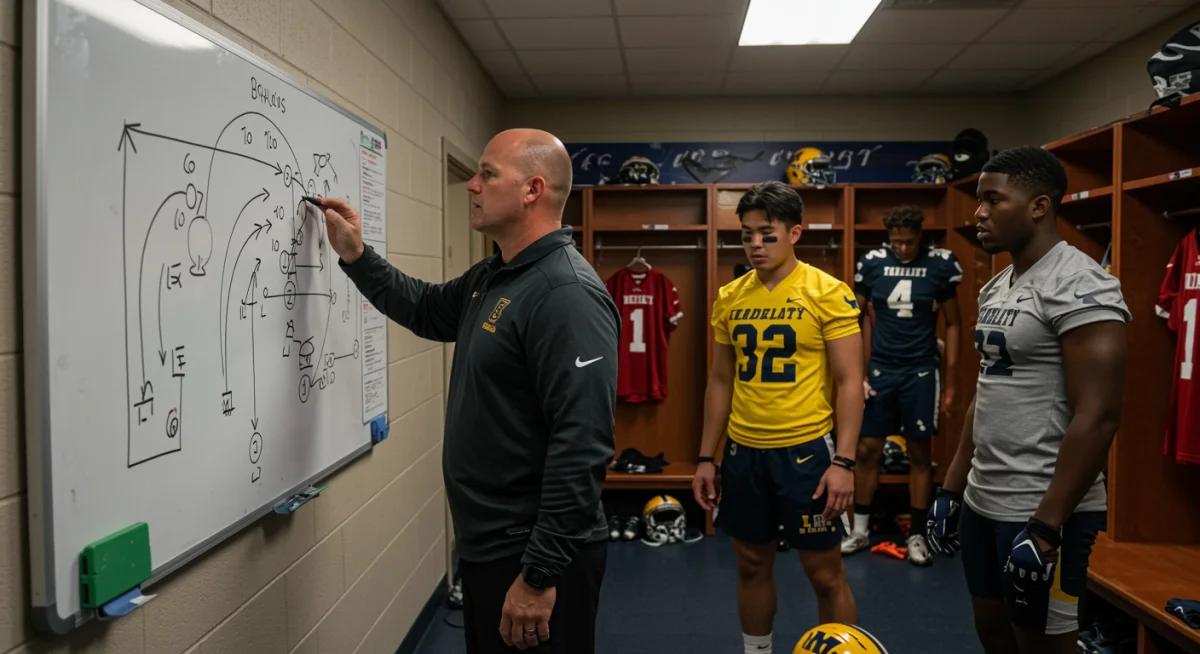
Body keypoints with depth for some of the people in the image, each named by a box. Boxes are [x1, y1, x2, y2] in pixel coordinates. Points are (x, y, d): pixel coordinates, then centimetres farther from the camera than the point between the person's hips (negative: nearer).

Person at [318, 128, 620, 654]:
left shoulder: (567, 294, -23)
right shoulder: (491, 278, 8)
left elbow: (581, 446, -29)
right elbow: (426, 310, 27)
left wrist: (541, 574, -27)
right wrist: (355, 256, 17)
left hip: (534, 556, -9)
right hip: (485, 545, 9)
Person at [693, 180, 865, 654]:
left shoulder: (828, 293, -9)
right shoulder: (729, 297, 5)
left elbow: (850, 382, -9)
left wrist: (843, 461, -15)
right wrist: (706, 457, 9)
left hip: (806, 449, -4)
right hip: (744, 451, 5)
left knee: (825, 573, 6)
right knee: (752, 564, 16)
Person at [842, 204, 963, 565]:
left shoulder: (941, 264, -5)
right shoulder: (871, 263, -3)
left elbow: (952, 324, 2)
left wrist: (950, 380, 0)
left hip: (921, 372, -1)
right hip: (879, 370, 1)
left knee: (919, 453, 6)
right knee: (867, 449, 5)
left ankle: (917, 535, 19)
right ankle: (860, 530, 19)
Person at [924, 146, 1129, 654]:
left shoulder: (1078, 286, -17)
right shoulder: (996, 287, 10)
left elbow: (1097, 417, -22)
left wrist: (1045, 527, -23)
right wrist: (952, 489, 15)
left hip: (1041, 512, -8)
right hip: (982, 502, 8)